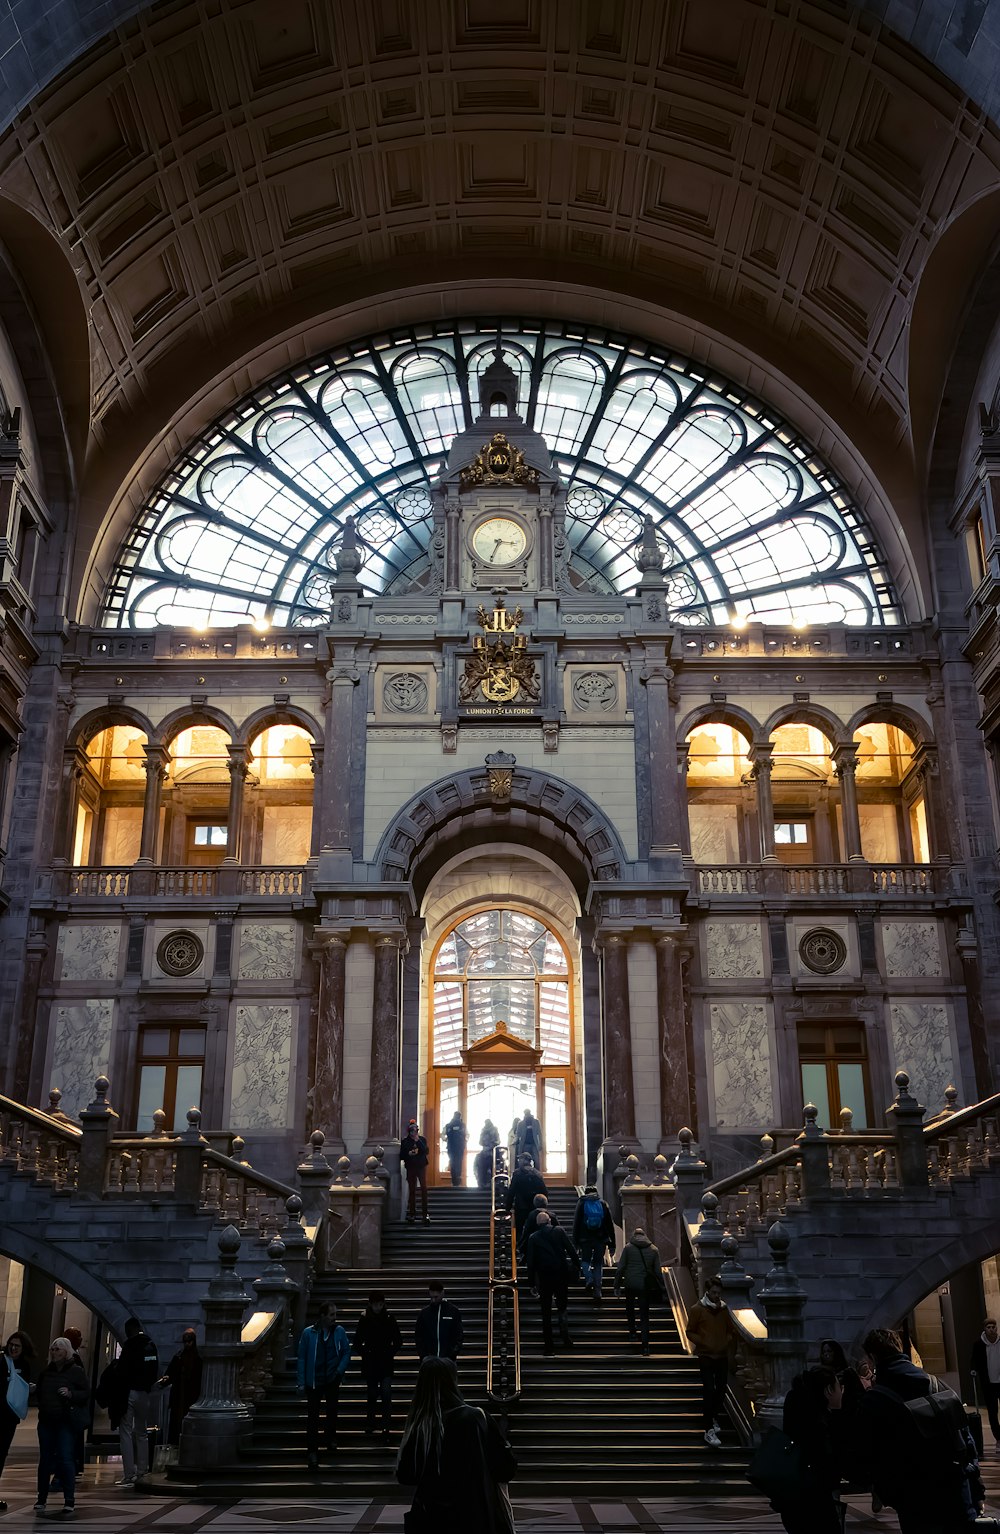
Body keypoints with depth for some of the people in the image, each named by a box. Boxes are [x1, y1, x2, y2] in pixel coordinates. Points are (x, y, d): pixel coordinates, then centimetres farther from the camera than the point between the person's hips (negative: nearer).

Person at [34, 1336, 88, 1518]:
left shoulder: (76, 1371, -4)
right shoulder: (46, 1371, 9)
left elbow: (86, 1393, -4)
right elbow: (38, 1392, 23)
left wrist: (71, 1394, -20)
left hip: (66, 1421, -5)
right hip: (46, 1421, 5)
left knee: (65, 1459, -9)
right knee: (45, 1459, 10)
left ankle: (70, 1503, -6)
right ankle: (41, 1499, 24)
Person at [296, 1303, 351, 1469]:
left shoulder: (339, 1331, -4)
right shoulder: (308, 1333, -9)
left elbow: (346, 1352, 4)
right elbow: (302, 1358, -4)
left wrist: (340, 1370, -11)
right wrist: (302, 1382, -6)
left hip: (333, 1380, 2)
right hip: (314, 1381, -2)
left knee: (332, 1411, 16)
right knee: (312, 1416, -4)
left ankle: (331, 1439, 39)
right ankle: (312, 1451, 2)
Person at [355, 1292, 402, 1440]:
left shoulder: (390, 1319, -1)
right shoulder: (364, 1320, 0)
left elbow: (398, 1341, 5)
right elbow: (357, 1341, 8)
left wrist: (390, 1353, -5)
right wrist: (365, 1353, -3)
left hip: (386, 1363, -1)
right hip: (370, 1364, 1)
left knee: (386, 1393, -13)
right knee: (372, 1394, 9)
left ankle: (386, 1426, -10)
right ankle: (370, 1424, 24)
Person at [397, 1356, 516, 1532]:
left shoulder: (418, 1425, -9)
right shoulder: (475, 1418, -14)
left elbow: (404, 1477, 4)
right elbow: (507, 1469, -8)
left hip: (429, 1520, 2)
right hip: (477, 1517, -2)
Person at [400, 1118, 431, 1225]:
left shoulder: (422, 1139, 7)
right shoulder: (405, 1141, 6)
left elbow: (426, 1151, -7)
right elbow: (401, 1156, 6)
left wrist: (418, 1141, -12)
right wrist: (408, 1154, -12)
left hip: (421, 1167, -1)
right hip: (410, 1168, 1)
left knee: (424, 1188, -11)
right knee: (412, 1190, 2)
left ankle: (425, 1214, -11)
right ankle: (412, 1214, 6)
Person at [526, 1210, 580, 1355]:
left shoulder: (533, 1238, 1)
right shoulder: (559, 1231, 0)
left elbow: (530, 1262, 0)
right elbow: (572, 1250, -3)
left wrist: (532, 1283, 5)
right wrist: (577, 1267, 6)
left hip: (544, 1278, 0)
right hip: (562, 1275, 0)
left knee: (546, 1312, 8)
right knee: (562, 1306, 14)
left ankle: (548, 1344, 8)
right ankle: (564, 1329, -13)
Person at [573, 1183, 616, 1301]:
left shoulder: (581, 1204, 1)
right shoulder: (603, 1204, 4)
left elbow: (576, 1224, 0)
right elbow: (610, 1225, 5)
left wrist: (575, 1243, 4)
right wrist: (612, 1244, 9)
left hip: (585, 1239, -1)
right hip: (601, 1239, 1)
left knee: (585, 1260, 16)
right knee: (598, 1263, 9)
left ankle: (589, 1278, -10)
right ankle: (597, 1290, 1)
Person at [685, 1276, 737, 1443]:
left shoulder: (724, 1309, 6)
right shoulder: (697, 1310, -7)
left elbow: (732, 1331, 16)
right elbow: (690, 1332, -3)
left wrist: (728, 1342, -2)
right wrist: (703, 1343, -16)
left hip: (722, 1356, 5)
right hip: (705, 1356, -5)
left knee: (721, 1389, 10)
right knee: (709, 1390, -11)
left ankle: (713, 1417, 35)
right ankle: (709, 1430, -9)